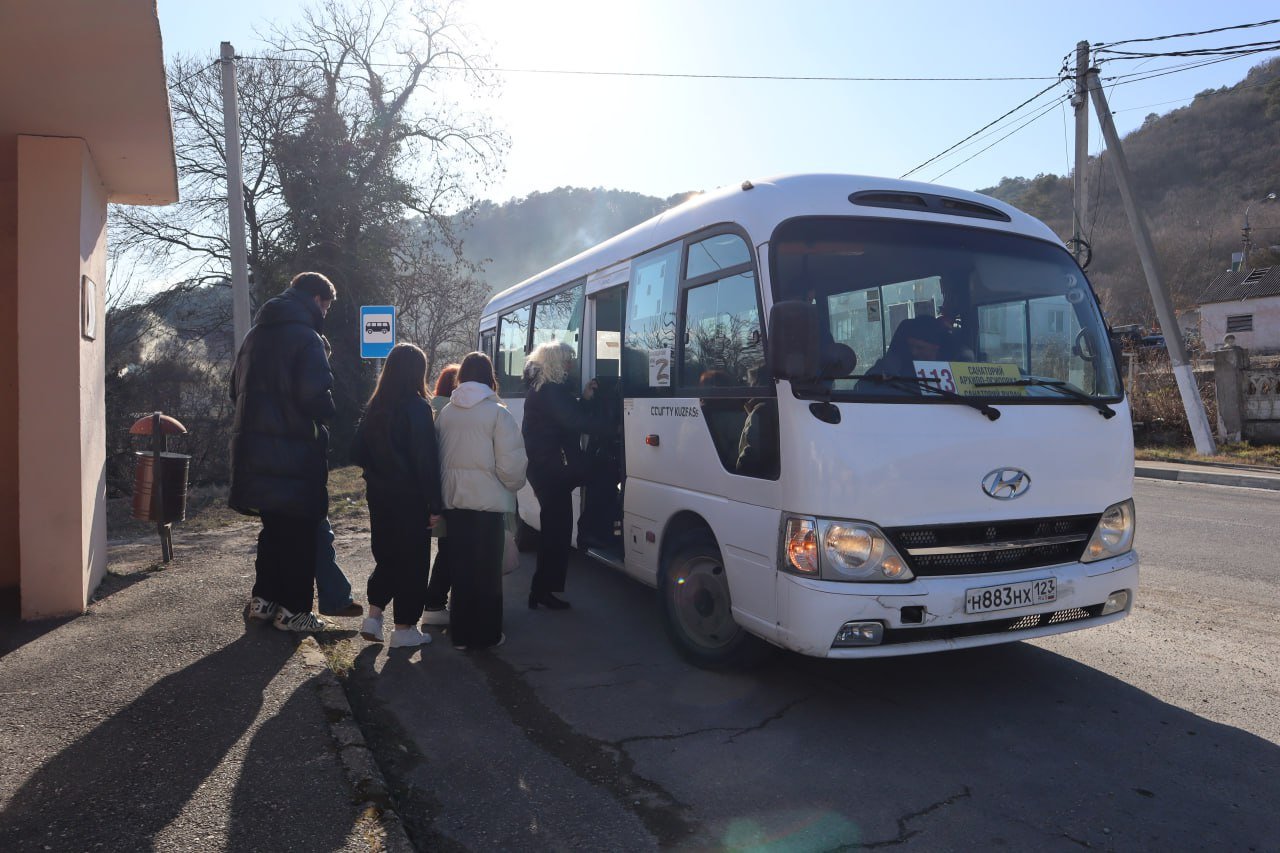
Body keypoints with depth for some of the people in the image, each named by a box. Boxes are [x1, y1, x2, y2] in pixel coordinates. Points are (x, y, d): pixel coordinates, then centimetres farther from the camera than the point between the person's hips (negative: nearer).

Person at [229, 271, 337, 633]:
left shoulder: (255, 334, 13)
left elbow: (237, 389, 18)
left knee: (273, 526, 20)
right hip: (295, 451, -7)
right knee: (299, 532, 3)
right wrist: (325, 413, -2)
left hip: (255, 449, 8)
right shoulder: (307, 338, -13)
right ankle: (293, 610, 9)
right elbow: (317, 398, -22)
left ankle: (264, 598, 26)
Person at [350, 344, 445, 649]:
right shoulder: (417, 407, -14)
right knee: (412, 561, 5)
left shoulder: (375, 407, 5)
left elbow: (357, 454, 9)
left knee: (386, 556, 20)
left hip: (379, 496, 6)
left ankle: (373, 616, 14)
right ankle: (405, 628, 11)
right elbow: (427, 461, -17)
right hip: (410, 498, -6)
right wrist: (435, 505, -13)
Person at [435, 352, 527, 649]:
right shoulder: (497, 413, -11)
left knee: (460, 568, 13)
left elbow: (437, 457, 10)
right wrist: (511, 486, 7)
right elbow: (511, 464, -13)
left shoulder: (446, 412, 4)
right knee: (487, 571, 6)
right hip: (488, 501, -4)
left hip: (453, 501, 5)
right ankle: (485, 634, 14)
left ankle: (460, 633, 21)